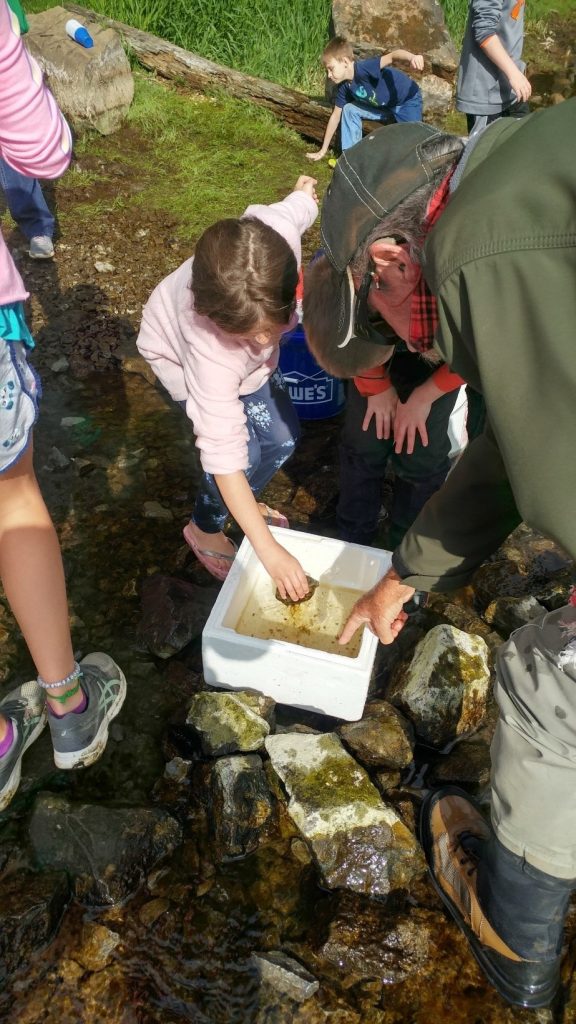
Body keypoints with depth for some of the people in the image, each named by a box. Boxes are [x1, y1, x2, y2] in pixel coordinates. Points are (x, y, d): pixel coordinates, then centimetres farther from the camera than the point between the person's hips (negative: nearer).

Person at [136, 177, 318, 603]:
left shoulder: (279, 234, -41)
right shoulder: (210, 351, -48)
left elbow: (298, 204, -16)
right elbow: (224, 457, -44)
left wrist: (305, 193, 9)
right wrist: (269, 550, -43)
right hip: (180, 353, -5)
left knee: (283, 437, 6)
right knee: (244, 450, -15)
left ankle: (243, 504, 37)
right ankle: (205, 529, 16)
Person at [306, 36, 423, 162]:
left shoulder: (364, 68, -33)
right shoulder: (344, 86, -9)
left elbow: (392, 56, -47)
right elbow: (336, 116, 1)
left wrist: (412, 57, -69)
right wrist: (323, 150, 2)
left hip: (408, 100, -7)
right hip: (384, 106, 7)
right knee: (349, 109, -3)